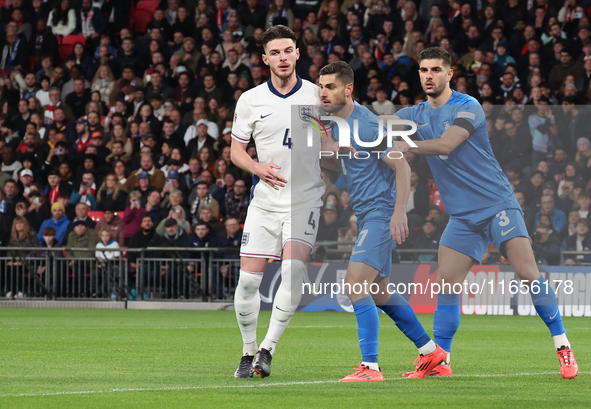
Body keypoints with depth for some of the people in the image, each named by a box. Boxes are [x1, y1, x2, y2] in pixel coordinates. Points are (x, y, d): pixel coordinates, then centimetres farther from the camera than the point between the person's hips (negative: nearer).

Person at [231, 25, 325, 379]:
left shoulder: (317, 95, 0)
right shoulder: (250, 101, 2)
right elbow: (236, 151, 8)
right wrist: (258, 168, -11)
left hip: (306, 200, -1)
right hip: (265, 200, 2)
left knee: (293, 271, -21)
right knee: (248, 279, -3)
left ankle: (268, 349, -13)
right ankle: (248, 352, 15)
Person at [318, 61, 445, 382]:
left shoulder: (365, 124, -17)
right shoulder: (338, 122, 10)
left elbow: (402, 167, -18)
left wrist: (399, 212, -25)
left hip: (381, 213, -10)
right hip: (366, 214, 10)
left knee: (355, 284, -19)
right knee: (379, 294, 15)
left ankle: (370, 367, -21)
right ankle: (431, 352, 27)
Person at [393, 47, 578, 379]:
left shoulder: (467, 107, -9)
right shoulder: (417, 114, 12)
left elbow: (446, 144, -23)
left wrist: (405, 146, -21)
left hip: (497, 203, -5)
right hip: (462, 215, 6)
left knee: (528, 274, -15)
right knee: (446, 284, -4)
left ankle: (563, 347, -7)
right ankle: (440, 361, 1)